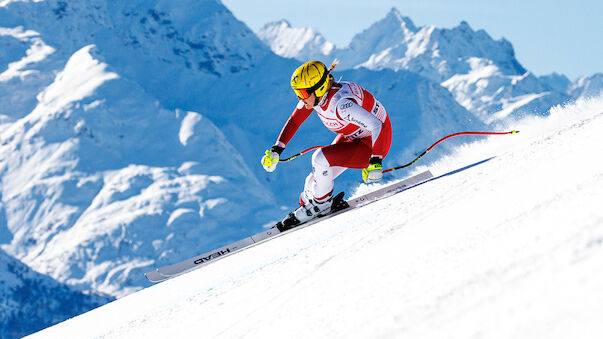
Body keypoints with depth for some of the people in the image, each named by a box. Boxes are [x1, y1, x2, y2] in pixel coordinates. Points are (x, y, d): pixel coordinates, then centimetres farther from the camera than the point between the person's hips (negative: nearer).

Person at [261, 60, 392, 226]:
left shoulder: (340, 103, -36)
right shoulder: (312, 94, -12)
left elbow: (377, 126, -39)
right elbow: (294, 121, 3)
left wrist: (375, 162, -43)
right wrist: (276, 150, -4)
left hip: (375, 143, -8)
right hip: (350, 136, 8)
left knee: (320, 158, -24)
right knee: (314, 183, 2)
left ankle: (321, 204, -1)